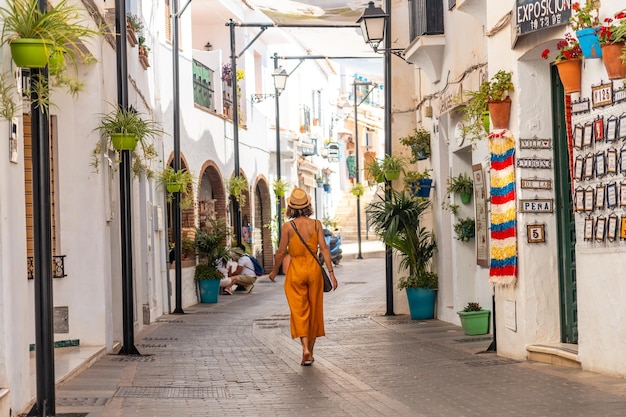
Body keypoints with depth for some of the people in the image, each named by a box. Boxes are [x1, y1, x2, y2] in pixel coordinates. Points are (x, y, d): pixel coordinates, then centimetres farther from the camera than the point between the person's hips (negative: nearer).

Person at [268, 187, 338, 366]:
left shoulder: (288, 226, -6)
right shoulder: (316, 224, -1)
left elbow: (281, 252, -2)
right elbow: (324, 248, -5)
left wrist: (274, 271, 13)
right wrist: (331, 272, -3)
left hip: (296, 270, -2)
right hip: (314, 269, 2)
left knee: (299, 310, 0)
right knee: (314, 310, 12)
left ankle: (305, 349, -18)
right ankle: (310, 351, 19)